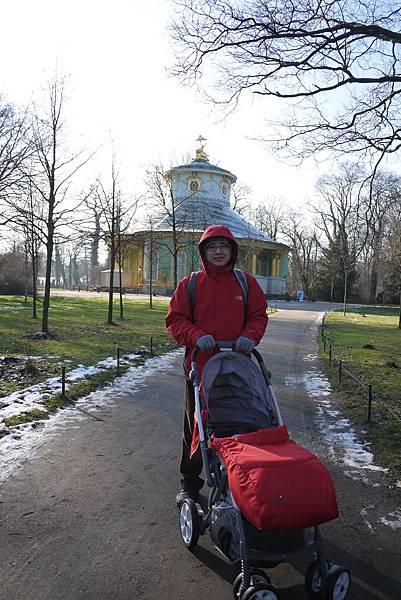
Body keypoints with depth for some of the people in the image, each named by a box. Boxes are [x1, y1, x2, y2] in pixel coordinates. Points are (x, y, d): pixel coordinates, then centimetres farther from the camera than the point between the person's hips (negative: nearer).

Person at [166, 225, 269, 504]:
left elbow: (259, 316, 9)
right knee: (195, 428, 11)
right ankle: (190, 484, 27)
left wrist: (250, 336, -12)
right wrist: (197, 336, -16)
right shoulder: (190, 284, 3)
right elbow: (175, 320, 2)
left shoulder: (247, 283, 6)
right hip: (200, 366, 0)